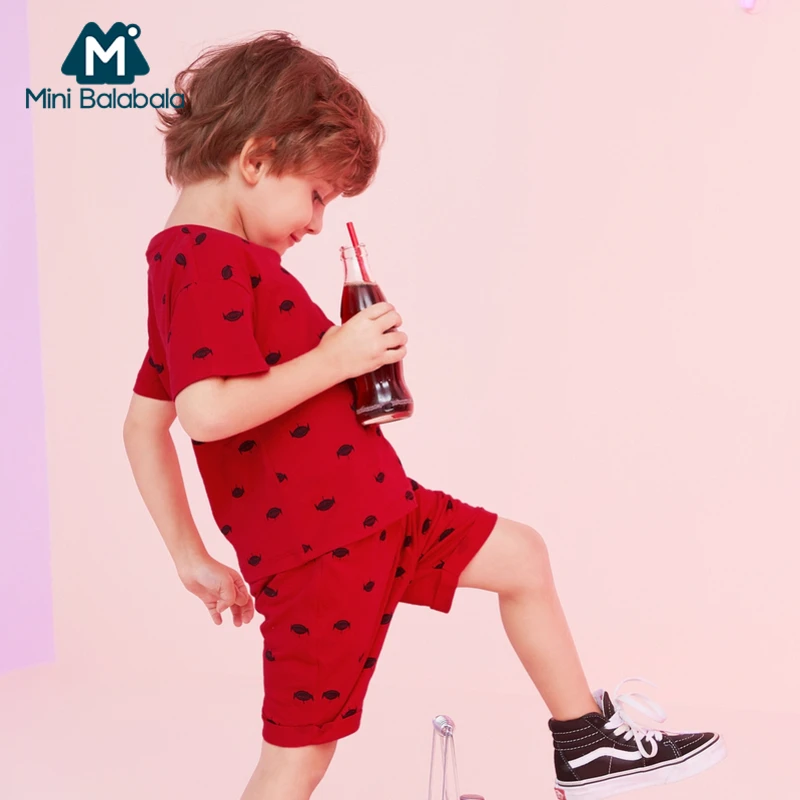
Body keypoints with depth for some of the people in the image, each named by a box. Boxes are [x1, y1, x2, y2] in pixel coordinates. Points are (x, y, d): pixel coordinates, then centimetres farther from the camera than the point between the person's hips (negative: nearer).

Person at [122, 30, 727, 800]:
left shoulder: (189, 263, 12)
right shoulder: (211, 261, -19)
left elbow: (144, 423, 14)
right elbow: (206, 411, -33)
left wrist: (192, 556, 14)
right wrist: (335, 358, -21)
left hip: (373, 510, 10)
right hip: (318, 549, -10)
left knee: (521, 557, 18)